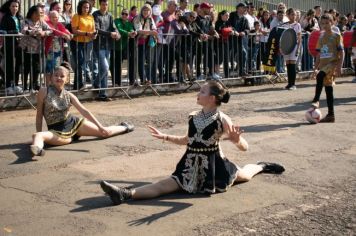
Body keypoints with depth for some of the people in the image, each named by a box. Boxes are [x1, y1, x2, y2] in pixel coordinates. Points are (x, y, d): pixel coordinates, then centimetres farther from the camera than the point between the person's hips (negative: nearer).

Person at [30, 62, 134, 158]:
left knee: (105, 132, 13)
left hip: (74, 123, 3)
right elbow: (39, 115, -5)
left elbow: (84, 111, -3)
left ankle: (124, 127, 41)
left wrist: (100, 126, -11)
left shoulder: (69, 95, -1)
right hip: (56, 131, -3)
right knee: (37, 135, -37)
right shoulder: (44, 92, -9)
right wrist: (39, 136, -8)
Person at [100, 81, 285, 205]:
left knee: (243, 175, 25)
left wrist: (236, 139, -41)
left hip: (213, 165, -3)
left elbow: (244, 147, -18)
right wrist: (164, 137, 13)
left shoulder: (222, 120, -17)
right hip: (192, 165, 3)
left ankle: (261, 166, 58)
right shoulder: (193, 117, -2)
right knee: (166, 185, -17)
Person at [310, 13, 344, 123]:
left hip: (333, 63, -6)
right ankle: (330, 115, 9)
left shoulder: (336, 36, -2)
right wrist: (316, 68, 14)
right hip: (323, 65, 6)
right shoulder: (321, 37, 15)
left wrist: (339, 67, -14)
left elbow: (341, 52, -5)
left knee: (320, 76, -35)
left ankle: (316, 100, -32)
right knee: (328, 88, 7)